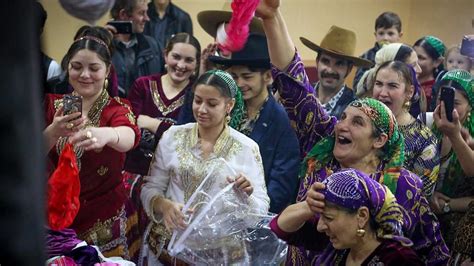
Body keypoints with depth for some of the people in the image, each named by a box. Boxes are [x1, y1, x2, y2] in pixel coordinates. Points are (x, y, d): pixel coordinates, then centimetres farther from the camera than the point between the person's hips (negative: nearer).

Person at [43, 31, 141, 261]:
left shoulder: (118, 110, -6)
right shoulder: (52, 104, 1)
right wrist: (53, 132, -32)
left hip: (106, 219, -2)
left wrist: (105, 134, -55)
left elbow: (129, 137, -31)